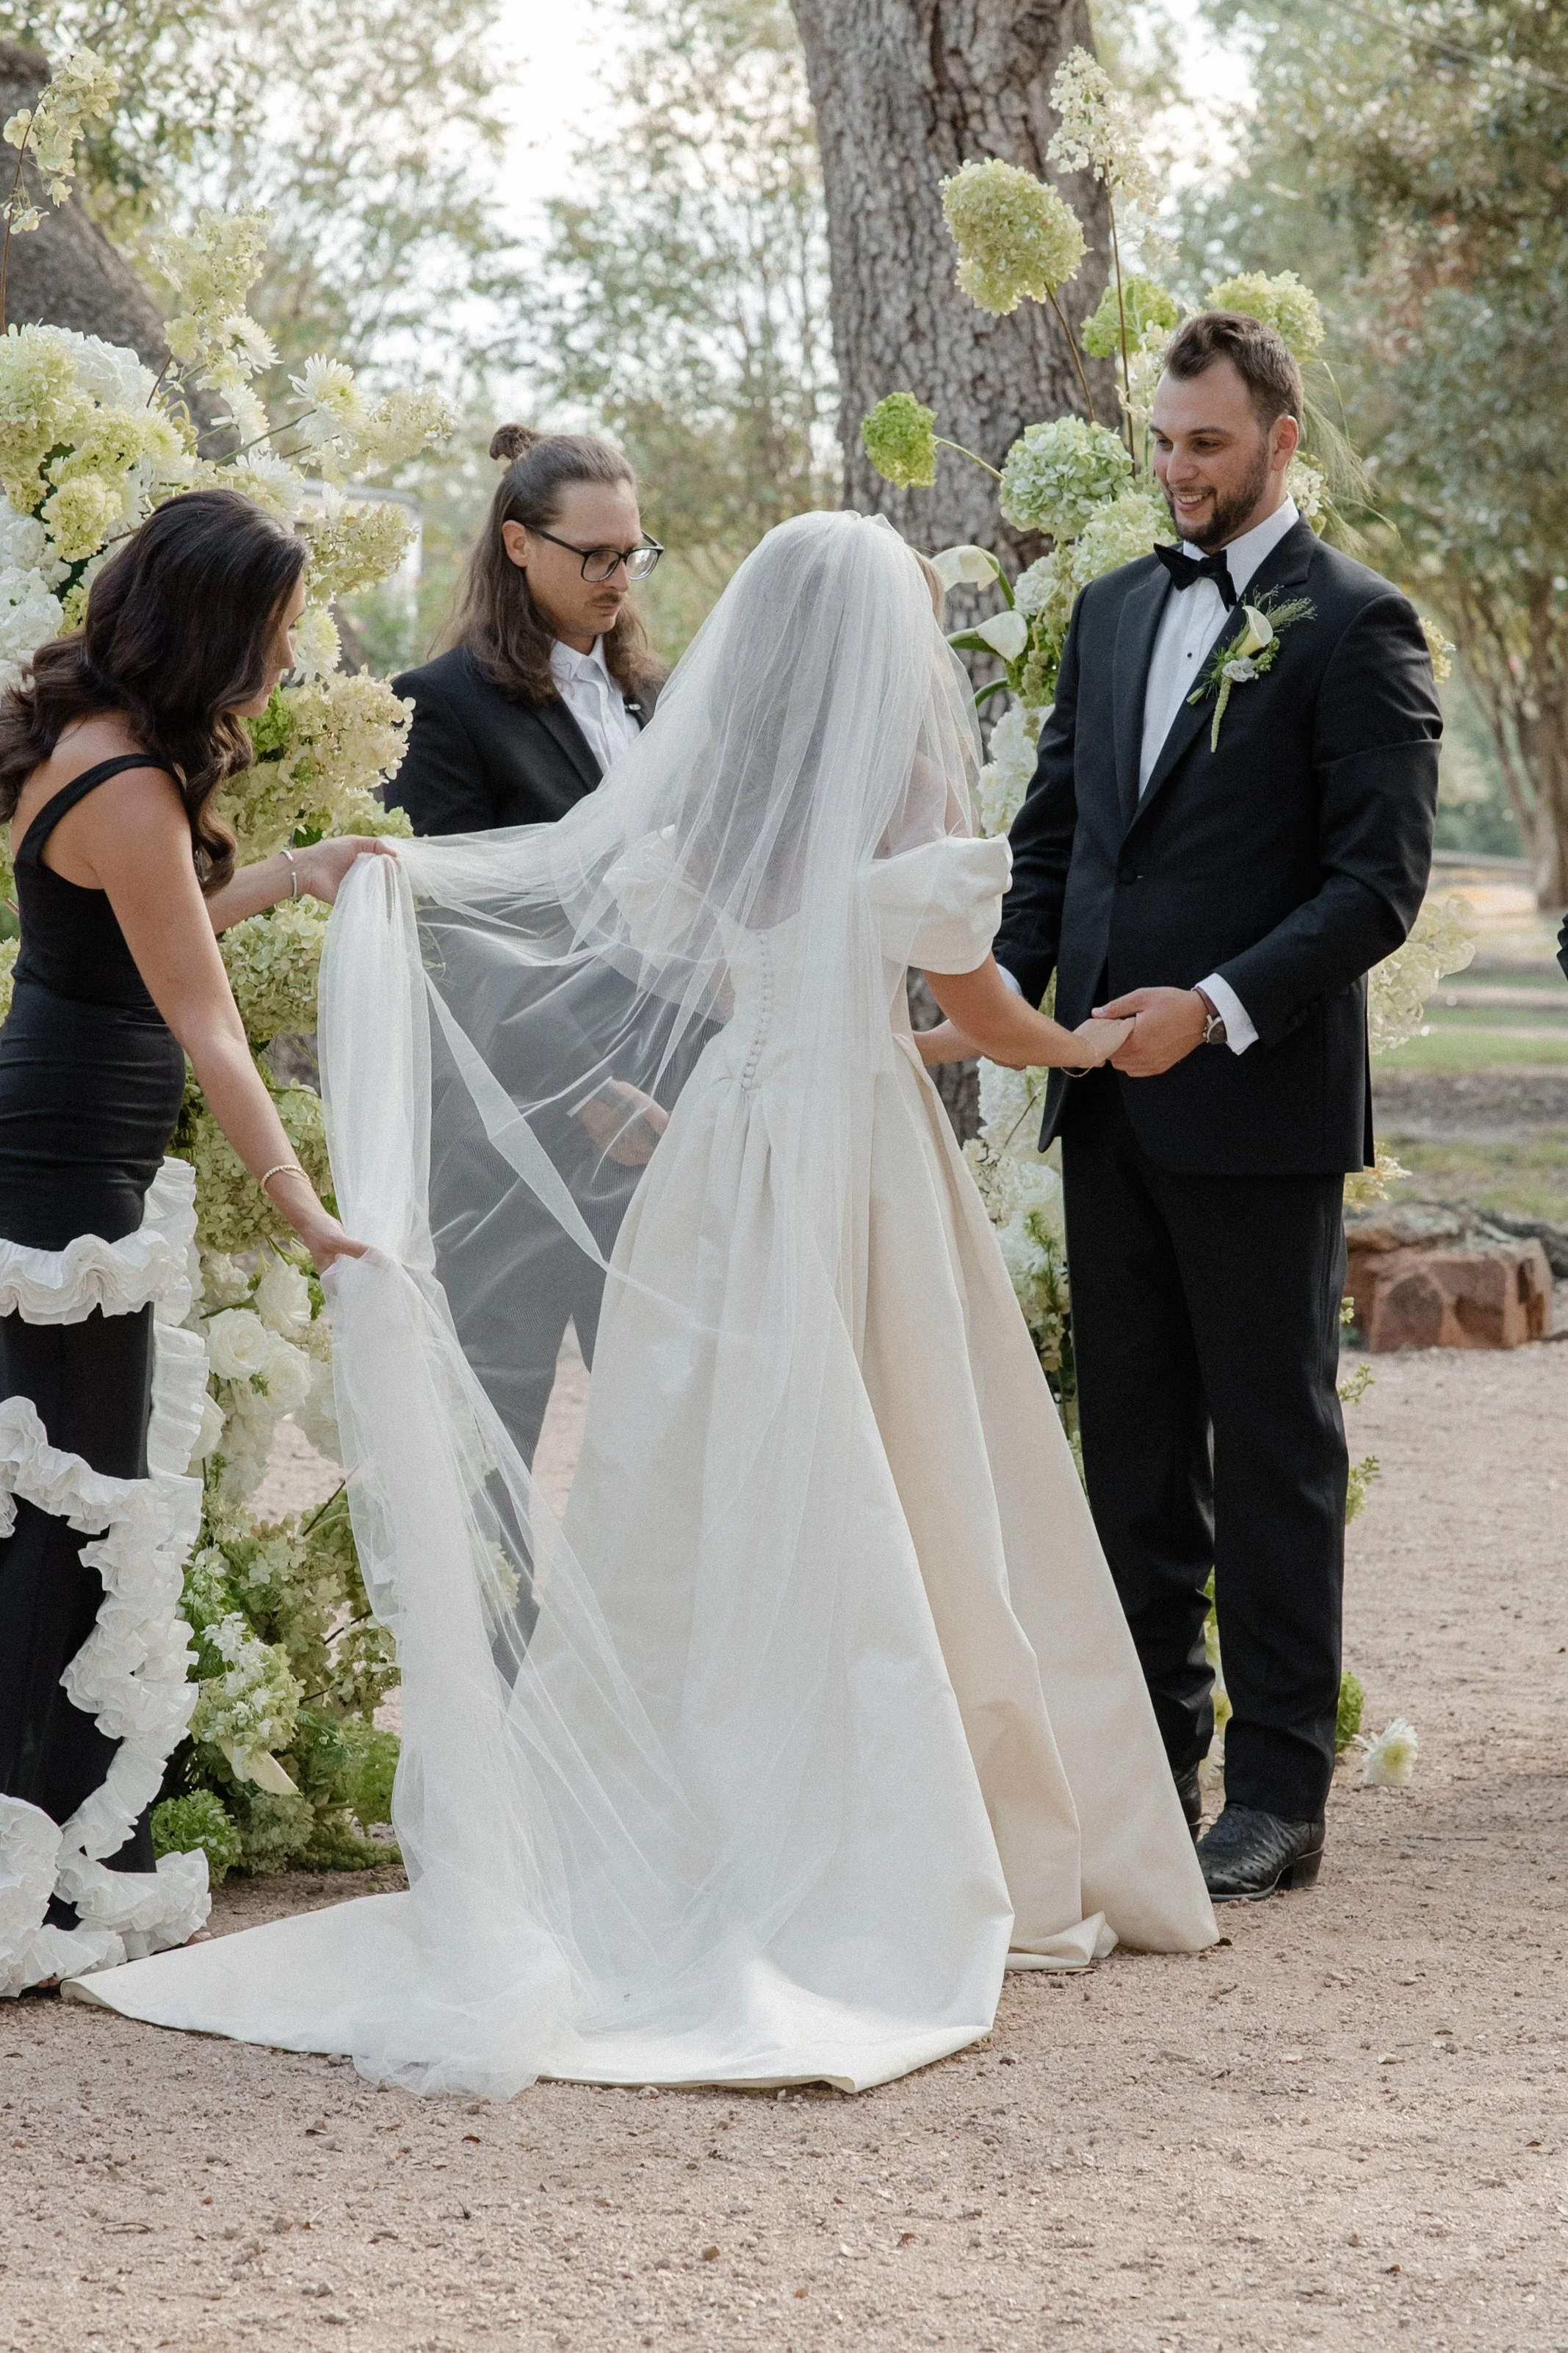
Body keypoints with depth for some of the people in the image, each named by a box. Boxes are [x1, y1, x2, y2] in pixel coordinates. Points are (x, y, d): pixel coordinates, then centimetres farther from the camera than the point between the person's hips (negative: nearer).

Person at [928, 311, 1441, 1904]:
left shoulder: (1353, 627, -7)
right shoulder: (1113, 611, 14)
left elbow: (1380, 878, -13)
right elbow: (1052, 832, 17)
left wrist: (1219, 1009, -21)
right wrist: (1000, 992, 0)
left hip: (1258, 1107, -6)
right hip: (1111, 1102, 7)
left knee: (1273, 1447, 1)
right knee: (1132, 1441, 11)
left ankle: (1278, 1790, 7)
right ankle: (1151, 1754, 20)